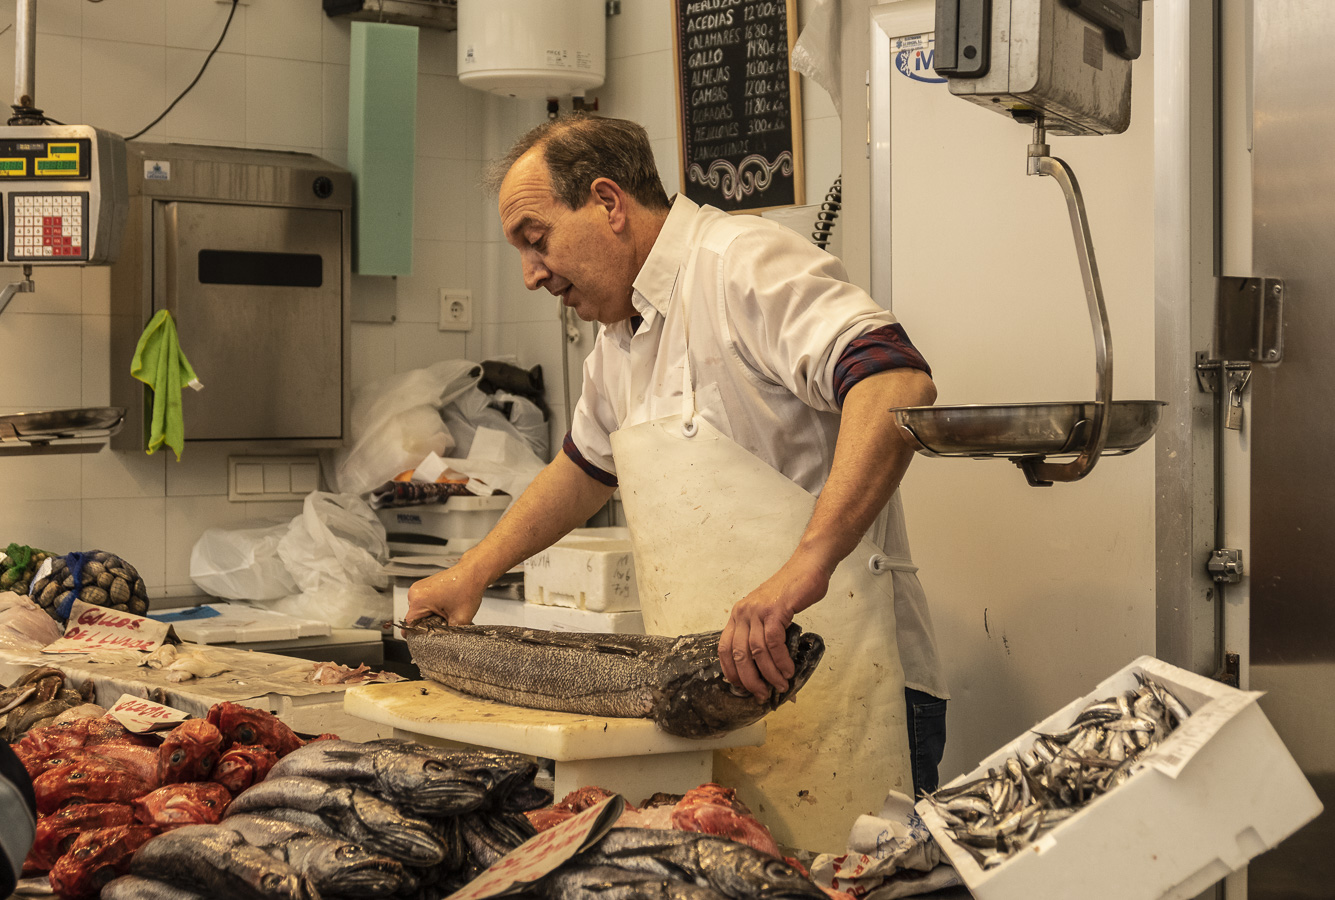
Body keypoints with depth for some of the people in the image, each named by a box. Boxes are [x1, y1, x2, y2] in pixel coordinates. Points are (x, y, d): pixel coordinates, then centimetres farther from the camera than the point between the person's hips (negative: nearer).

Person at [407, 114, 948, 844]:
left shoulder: (743, 265, -12)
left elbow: (899, 385, -27)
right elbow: (584, 467, 36)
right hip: (716, 701, 8)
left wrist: (805, 566, -37)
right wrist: (473, 572, 28)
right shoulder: (620, 340, 19)